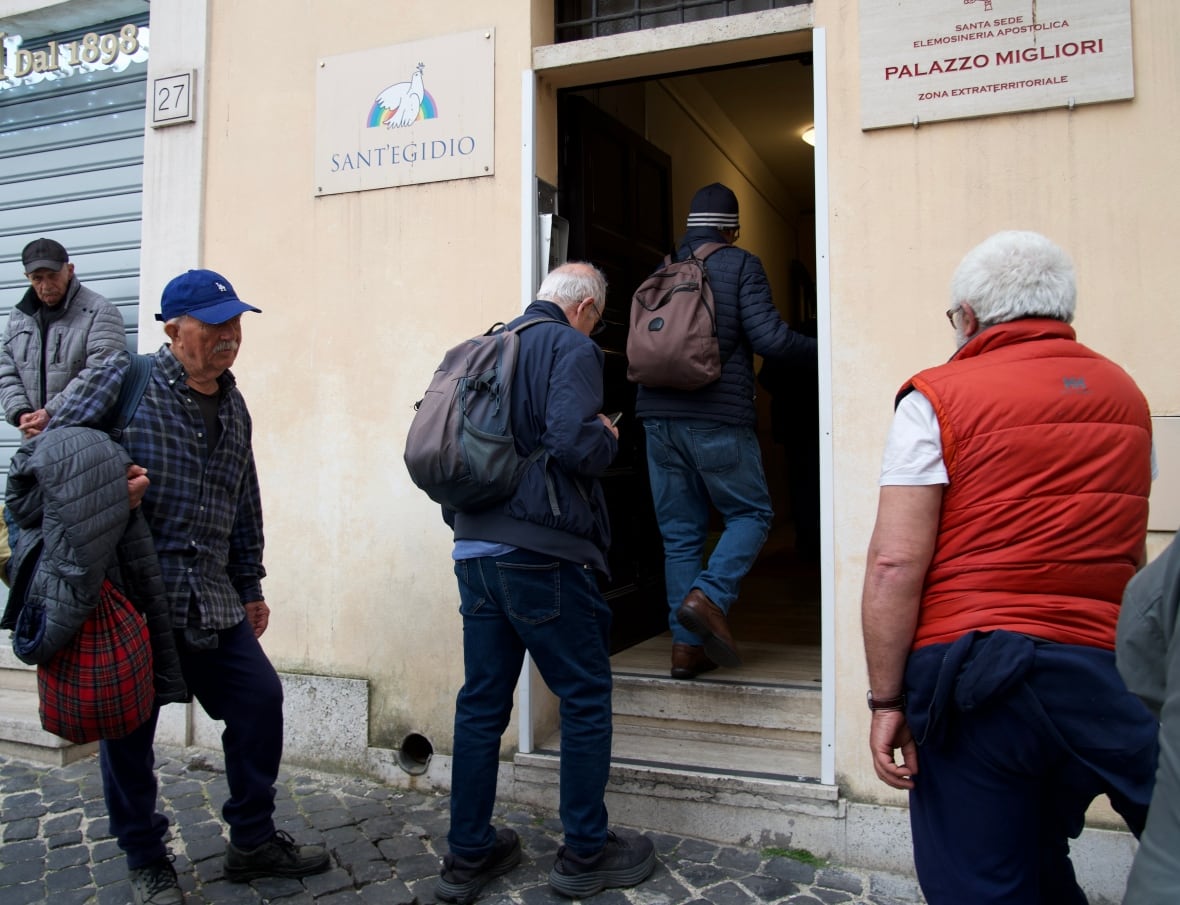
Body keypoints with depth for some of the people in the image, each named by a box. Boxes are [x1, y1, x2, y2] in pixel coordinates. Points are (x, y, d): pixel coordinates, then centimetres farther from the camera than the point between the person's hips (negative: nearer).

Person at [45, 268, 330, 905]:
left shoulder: (232, 406, 11)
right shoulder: (126, 381, -7)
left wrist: (249, 585, 19)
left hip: (212, 602, 6)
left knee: (260, 698, 6)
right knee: (129, 729, 6)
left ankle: (252, 840, 24)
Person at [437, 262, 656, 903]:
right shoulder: (571, 348, -5)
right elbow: (574, 441, -22)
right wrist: (609, 437, 0)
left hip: (474, 550, 8)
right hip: (540, 552, -7)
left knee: (482, 701, 13)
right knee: (586, 697, 8)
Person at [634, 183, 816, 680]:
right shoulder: (740, 265, -1)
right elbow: (769, 336, -10)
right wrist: (819, 350, 5)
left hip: (658, 415, 5)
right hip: (718, 417, -5)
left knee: (680, 532, 9)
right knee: (751, 513, 11)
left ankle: (686, 645, 10)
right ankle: (708, 597, -11)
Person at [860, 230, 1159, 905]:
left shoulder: (938, 398, -7)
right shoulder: (1126, 395, 12)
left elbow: (896, 563, -14)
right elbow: (1132, 556, 19)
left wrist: (887, 699, -8)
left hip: (974, 672, -4)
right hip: (1103, 670, 5)